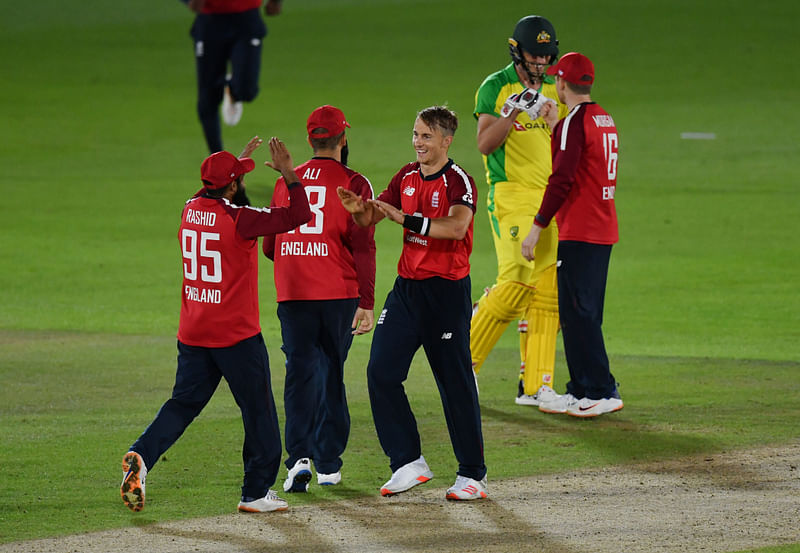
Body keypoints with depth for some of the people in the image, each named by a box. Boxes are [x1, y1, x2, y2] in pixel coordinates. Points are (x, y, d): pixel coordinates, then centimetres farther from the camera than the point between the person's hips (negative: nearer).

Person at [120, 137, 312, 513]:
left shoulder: (191, 210, 3)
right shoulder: (238, 219, -17)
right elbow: (298, 215, -20)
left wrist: (235, 165, 36)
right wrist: (289, 173, -11)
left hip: (192, 334, 6)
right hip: (237, 335, -6)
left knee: (184, 403, 11)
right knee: (259, 411, 7)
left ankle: (142, 455, -13)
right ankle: (256, 492, 12)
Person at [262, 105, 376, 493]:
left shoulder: (286, 182, 9)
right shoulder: (353, 184, -3)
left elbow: (270, 247, 13)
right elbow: (363, 245, -11)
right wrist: (366, 304, -11)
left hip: (292, 297, 2)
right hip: (339, 296, -2)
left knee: (300, 373, 1)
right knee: (331, 374, 9)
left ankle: (300, 456, -17)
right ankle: (328, 464, 14)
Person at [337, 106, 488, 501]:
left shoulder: (458, 181, -11)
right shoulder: (407, 177, 10)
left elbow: (456, 226, -28)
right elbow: (371, 217, 11)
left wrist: (406, 219, -30)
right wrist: (359, 209, -13)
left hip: (447, 290, -7)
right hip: (407, 287, 7)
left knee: (455, 381, -3)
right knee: (381, 371, -3)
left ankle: (473, 474, 6)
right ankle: (408, 463, 4)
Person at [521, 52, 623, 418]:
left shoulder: (576, 121, -14)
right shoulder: (604, 119, 14)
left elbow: (562, 179, -21)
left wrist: (537, 228, -18)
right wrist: (556, 127, 29)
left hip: (579, 235, -10)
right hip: (604, 232, 10)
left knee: (578, 314, -7)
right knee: (582, 314, 14)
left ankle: (601, 393, -9)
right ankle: (580, 391, 18)